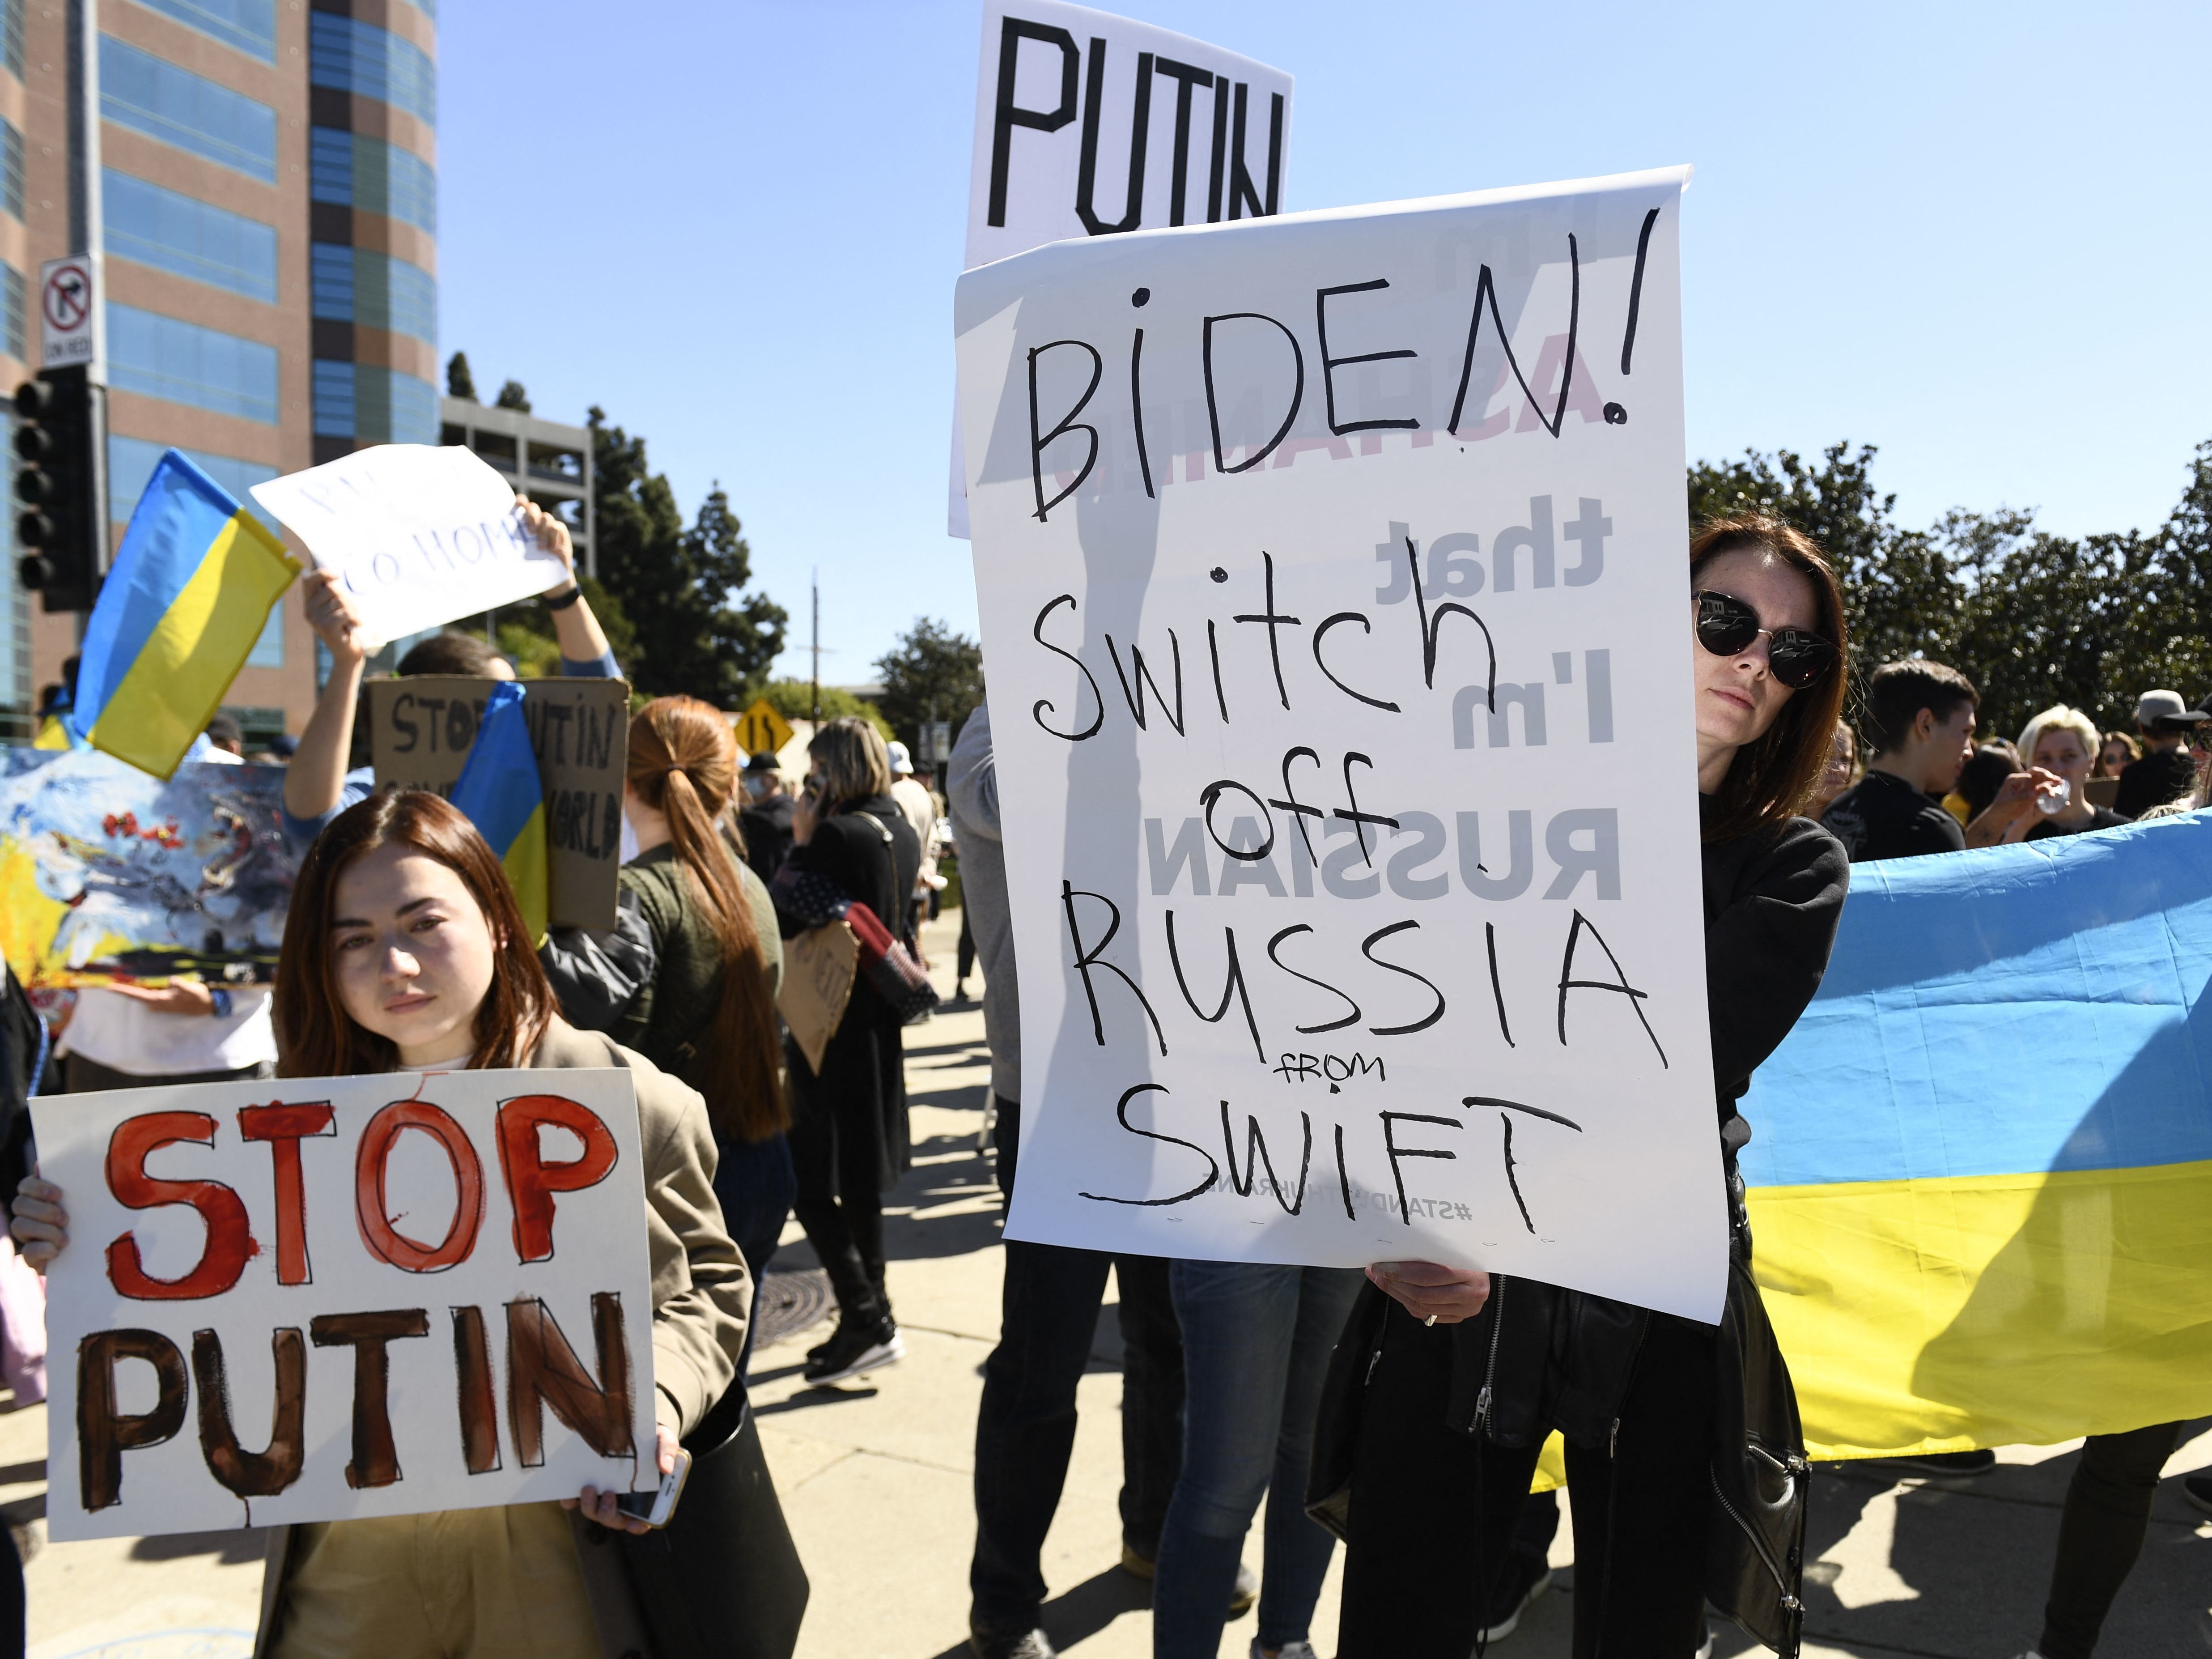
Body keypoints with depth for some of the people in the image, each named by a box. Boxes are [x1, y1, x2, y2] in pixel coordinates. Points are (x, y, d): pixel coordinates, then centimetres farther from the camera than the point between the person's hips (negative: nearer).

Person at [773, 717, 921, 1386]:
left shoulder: (837, 836, -19)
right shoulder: (903, 835, 7)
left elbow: (784, 919, -15)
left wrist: (800, 842, -7)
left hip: (832, 1028, -9)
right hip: (881, 1026, 9)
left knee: (807, 1180, -2)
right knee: (859, 1177, 18)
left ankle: (865, 1319, -4)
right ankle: (873, 1313, 27)